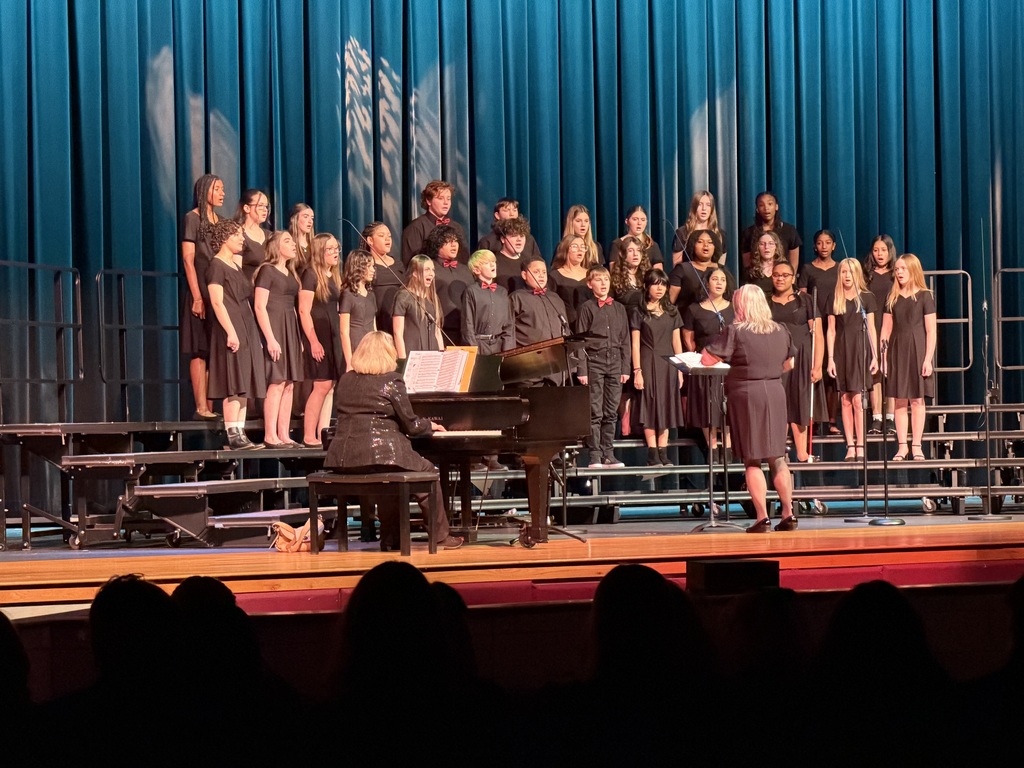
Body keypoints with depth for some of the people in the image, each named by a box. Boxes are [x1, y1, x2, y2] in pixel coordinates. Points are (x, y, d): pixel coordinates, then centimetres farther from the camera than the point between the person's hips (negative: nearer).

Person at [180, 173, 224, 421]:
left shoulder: (219, 221, 17)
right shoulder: (192, 218, -3)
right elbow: (188, 260, -10)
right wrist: (198, 297, -17)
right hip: (201, 291, -7)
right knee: (200, 351, -8)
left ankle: (211, 406, 5)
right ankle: (201, 407, -9)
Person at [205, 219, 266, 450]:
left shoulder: (236, 267, 20)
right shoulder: (216, 265, -5)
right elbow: (217, 302, -14)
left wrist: (255, 335, 17)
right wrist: (231, 332, -21)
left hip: (246, 330, 9)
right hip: (231, 331, -9)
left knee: (243, 387, 6)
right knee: (234, 386, -12)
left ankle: (240, 434, 6)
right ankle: (233, 436, -13)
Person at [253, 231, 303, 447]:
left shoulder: (291, 274, 18)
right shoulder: (267, 270, -5)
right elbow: (259, 307, -12)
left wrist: (298, 338, 14)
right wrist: (270, 339, -18)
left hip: (290, 331, 8)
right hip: (274, 329, -8)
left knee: (289, 385, 4)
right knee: (277, 383, -11)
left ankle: (284, 435, 6)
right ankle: (270, 436, -10)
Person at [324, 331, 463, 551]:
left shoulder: (346, 380, 13)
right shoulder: (391, 381, -4)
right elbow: (410, 425, -2)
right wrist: (430, 426, 20)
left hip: (343, 459, 6)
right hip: (380, 455, -6)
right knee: (429, 473, 16)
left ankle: (390, 540, 29)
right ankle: (440, 536, 19)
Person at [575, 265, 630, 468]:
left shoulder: (619, 308, 12)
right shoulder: (586, 308, 1)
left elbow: (625, 340, 14)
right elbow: (580, 341, -2)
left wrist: (625, 368, 8)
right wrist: (581, 370, -8)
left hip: (615, 363, 4)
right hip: (594, 362, -4)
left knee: (611, 413, 5)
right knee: (595, 413, -4)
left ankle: (608, 455, 9)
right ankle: (595, 456, -2)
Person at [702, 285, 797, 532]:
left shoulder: (735, 332, -10)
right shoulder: (781, 331, 7)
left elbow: (706, 359, -10)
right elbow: (789, 364, 20)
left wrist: (732, 360, 9)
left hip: (746, 395, -5)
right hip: (775, 393, 5)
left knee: (752, 461, 1)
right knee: (777, 458, 14)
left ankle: (762, 518, -3)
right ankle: (788, 514, 15)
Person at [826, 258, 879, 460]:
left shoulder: (866, 297, 5)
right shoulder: (835, 300, 9)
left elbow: (871, 328, 5)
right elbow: (831, 331, 8)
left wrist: (874, 356, -1)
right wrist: (830, 358, 1)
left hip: (860, 349, -2)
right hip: (841, 349, 2)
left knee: (857, 399, -8)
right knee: (846, 400, 1)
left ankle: (860, 446, -5)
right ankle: (850, 446, 3)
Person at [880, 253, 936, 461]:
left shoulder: (924, 296, -1)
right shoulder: (892, 298, 10)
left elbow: (931, 331, -4)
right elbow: (886, 329, 9)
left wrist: (928, 358, -10)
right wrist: (884, 357, 2)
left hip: (917, 350, -3)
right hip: (897, 350, 3)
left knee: (917, 399, 0)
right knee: (900, 401, 3)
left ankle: (916, 445, 6)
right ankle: (902, 446, 7)